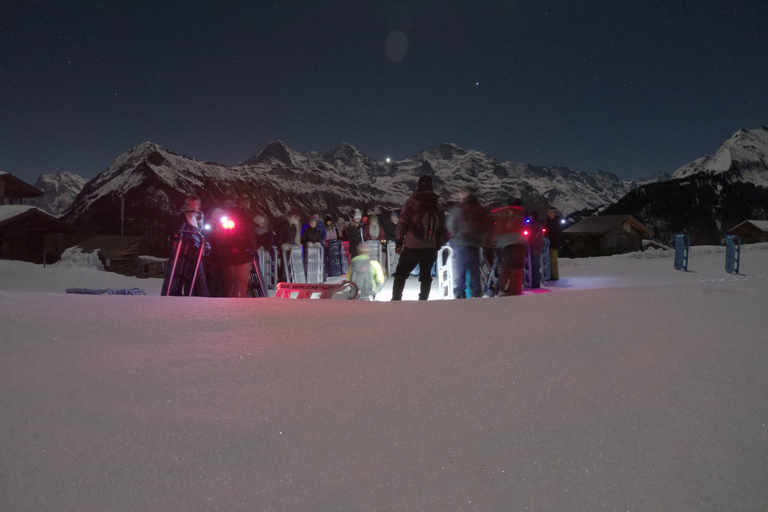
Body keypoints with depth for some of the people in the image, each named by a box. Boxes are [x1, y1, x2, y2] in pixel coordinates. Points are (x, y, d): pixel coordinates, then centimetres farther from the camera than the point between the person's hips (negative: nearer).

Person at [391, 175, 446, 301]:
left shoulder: (412, 202, -5)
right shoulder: (438, 205, 8)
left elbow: (402, 224, -7)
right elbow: (442, 228, 11)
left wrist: (398, 243, 1)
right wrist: (437, 247, 19)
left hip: (412, 247, -3)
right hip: (431, 248, 3)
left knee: (400, 274, 7)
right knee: (426, 276, 15)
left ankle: (396, 299, 4)